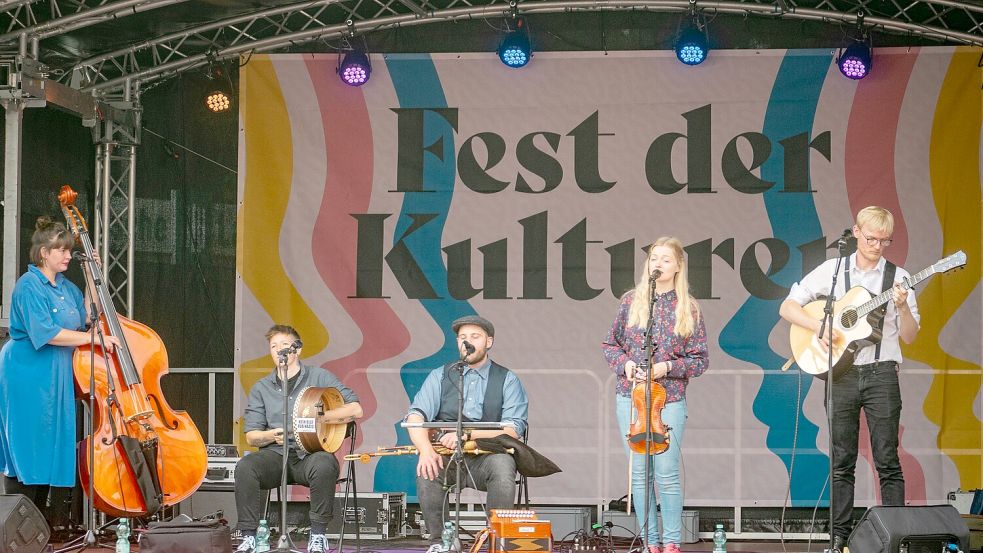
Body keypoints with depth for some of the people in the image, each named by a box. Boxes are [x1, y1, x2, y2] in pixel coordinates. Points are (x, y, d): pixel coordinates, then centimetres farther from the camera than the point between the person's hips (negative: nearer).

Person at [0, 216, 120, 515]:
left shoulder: (65, 286, 13)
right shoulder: (29, 286, -13)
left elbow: (87, 316, 18)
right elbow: (45, 333, -22)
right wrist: (93, 337, -21)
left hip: (56, 378, 8)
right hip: (27, 376, -8)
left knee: (49, 449, 10)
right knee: (27, 448, -7)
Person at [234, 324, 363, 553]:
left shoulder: (319, 377, 7)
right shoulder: (261, 388, 14)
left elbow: (355, 410, -2)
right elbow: (251, 437, 10)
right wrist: (272, 435, -13)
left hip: (310, 454, -2)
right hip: (275, 455, 2)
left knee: (324, 466, -37)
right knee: (245, 467, -29)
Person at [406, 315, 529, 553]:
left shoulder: (507, 380, 6)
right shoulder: (440, 376, 12)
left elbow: (513, 429, -8)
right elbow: (416, 416, -3)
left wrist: (467, 433, -20)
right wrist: (425, 449, -24)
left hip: (487, 457, -1)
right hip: (446, 457, 1)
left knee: (503, 464, -35)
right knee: (427, 468, -32)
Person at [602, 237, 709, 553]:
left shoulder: (688, 309, 1)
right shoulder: (631, 301, 6)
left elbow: (700, 360, 2)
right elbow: (610, 344, 12)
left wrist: (668, 367, -13)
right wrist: (624, 363, -8)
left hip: (669, 399, -2)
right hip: (630, 396, 2)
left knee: (667, 474, -5)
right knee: (639, 473, 5)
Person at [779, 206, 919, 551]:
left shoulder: (898, 278, 5)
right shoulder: (832, 271, 6)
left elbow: (909, 337, 2)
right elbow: (788, 307, 3)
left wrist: (902, 307, -17)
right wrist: (819, 327, -12)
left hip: (881, 375, -1)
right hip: (840, 375, 1)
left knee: (887, 461, -2)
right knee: (841, 463, 5)